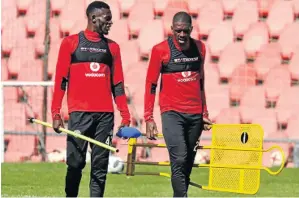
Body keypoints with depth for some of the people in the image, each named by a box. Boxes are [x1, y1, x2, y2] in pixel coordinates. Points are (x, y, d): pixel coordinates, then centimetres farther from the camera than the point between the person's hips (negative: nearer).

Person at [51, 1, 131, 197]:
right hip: (79, 113, -3)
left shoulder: (112, 47, 14)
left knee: (100, 166, 1)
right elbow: (60, 80, 3)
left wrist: (126, 116, 7)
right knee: (75, 164, -4)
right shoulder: (71, 43, 4)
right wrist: (56, 114, -5)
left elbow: (118, 84, 14)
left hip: (105, 114, 3)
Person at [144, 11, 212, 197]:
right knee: (179, 159, -18)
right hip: (172, 113, -5)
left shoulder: (199, 48, 9)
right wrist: (149, 118, -7)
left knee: (188, 164, 6)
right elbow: (151, 84, -2)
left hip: (195, 114, 5)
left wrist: (205, 113, 19)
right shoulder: (160, 50, -5)